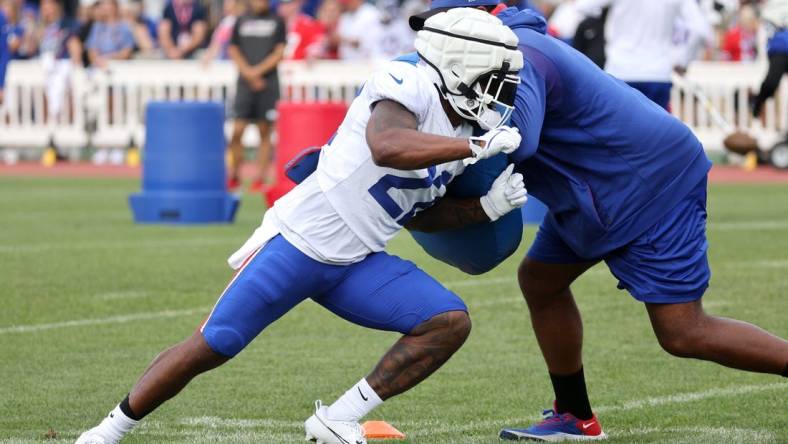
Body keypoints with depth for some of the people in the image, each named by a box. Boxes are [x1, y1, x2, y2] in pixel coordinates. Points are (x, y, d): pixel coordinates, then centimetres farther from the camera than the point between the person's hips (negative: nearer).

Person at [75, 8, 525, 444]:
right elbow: (386, 147, -38)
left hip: (355, 263, 8)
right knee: (211, 347, -3)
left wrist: (488, 206, 5)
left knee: (449, 324, -7)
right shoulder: (408, 85, -17)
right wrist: (477, 147, -31)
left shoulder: (456, 137, 9)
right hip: (301, 240, -8)